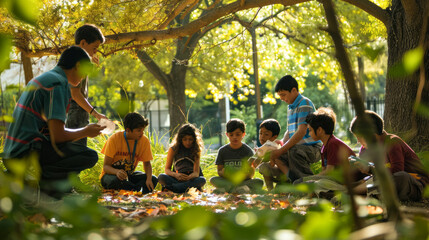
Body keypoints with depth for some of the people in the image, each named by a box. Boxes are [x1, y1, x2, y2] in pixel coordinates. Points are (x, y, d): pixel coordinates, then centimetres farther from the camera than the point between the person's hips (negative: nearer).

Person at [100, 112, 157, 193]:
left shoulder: (144, 140, -9)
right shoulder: (115, 139, -19)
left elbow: (147, 163, 1)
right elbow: (106, 166, -17)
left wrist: (149, 178, -22)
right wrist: (117, 171, -41)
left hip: (129, 175, 3)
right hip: (112, 174, -3)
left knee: (153, 180, -22)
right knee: (115, 181, -40)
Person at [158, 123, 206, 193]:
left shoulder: (196, 150, 5)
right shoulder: (173, 149, 6)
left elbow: (196, 172, -4)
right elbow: (167, 169, 3)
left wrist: (189, 177, -30)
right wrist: (176, 175, -22)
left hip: (191, 179, 0)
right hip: (177, 179, 0)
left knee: (202, 180, -34)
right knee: (161, 177, -28)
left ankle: (170, 187, -40)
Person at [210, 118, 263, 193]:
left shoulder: (248, 150, 1)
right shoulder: (222, 150, 5)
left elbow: (252, 173, -5)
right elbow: (219, 170, 4)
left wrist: (245, 175, -28)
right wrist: (222, 173, -21)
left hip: (243, 180, -1)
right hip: (227, 180, 1)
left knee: (259, 182, -28)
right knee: (213, 180, -26)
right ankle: (241, 188, -33)